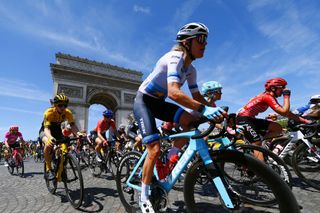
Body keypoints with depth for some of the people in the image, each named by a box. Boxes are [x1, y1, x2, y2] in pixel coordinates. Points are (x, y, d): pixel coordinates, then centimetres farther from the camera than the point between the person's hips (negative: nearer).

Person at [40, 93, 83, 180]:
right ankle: (48, 169, -18)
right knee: (48, 144, -35)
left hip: (57, 130, 3)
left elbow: (72, 125, -31)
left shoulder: (68, 112, -22)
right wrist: (50, 137, -61)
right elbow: (46, 128, -39)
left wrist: (78, 133, -52)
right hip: (45, 130, -3)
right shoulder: (49, 112, -31)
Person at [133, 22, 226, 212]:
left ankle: (169, 160, 3)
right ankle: (144, 198, 8)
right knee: (155, 150, -14)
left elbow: (197, 96, 3)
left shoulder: (191, 69, 2)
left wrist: (216, 111, -9)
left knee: (190, 122, -16)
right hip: (143, 101, -7)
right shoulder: (175, 57, -24)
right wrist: (204, 109, -47)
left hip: (158, 102, 7)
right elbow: (174, 92, -40)